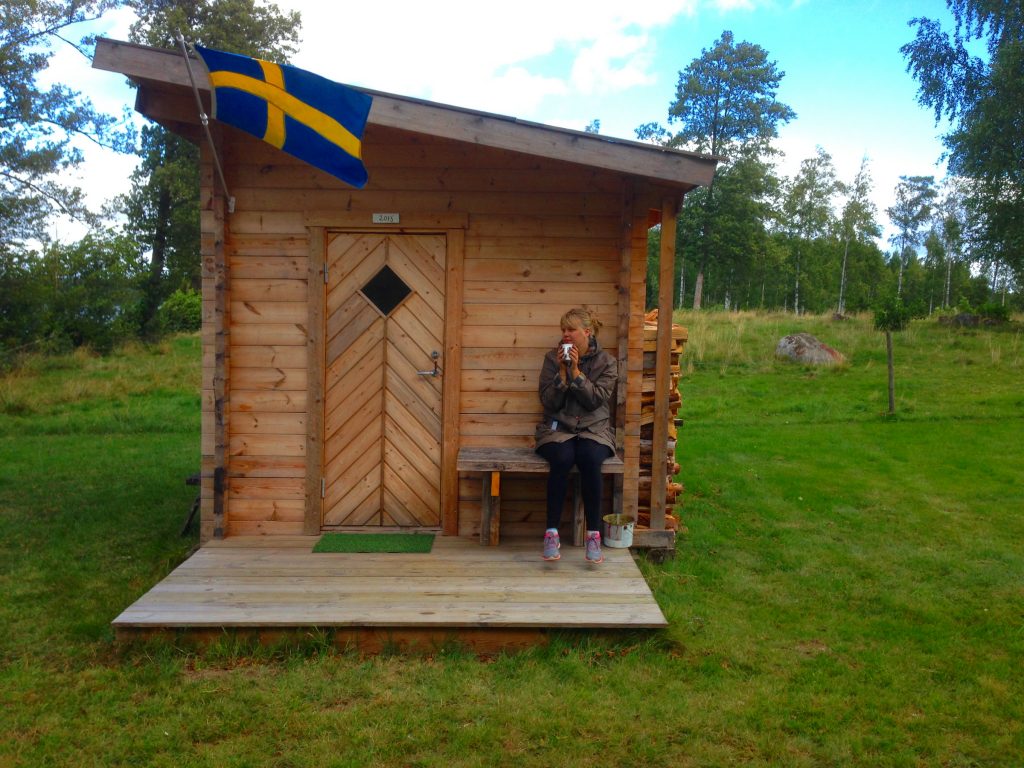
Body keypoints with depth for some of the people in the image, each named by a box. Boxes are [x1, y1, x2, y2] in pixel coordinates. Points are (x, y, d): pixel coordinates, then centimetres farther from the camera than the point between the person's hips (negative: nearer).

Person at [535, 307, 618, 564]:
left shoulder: (606, 362, 3)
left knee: (589, 459, -34)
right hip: (558, 428, 0)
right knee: (562, 459, -34)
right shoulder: (553, 358, 4)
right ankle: (552, 533, -26)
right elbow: (549, 402, -2)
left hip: (594, 430, 0)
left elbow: (595, 400, -9)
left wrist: (575, 370, -15)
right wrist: (562, 371, -13)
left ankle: (594, 534, -24)